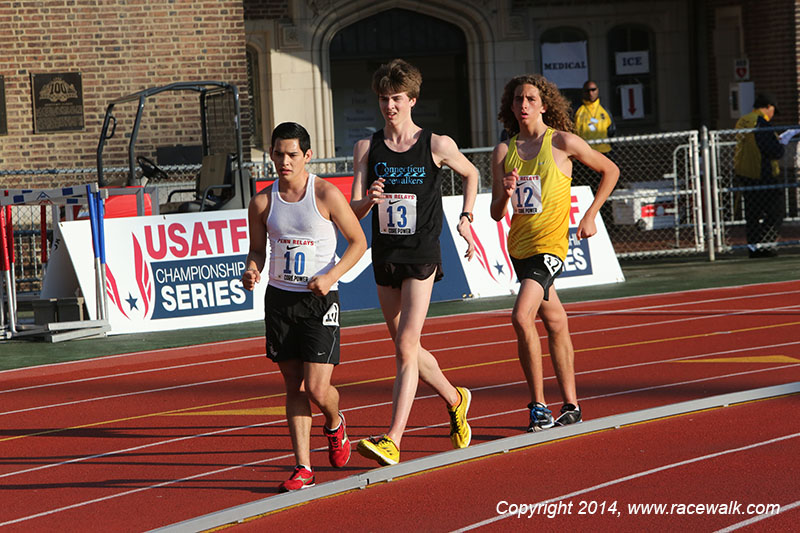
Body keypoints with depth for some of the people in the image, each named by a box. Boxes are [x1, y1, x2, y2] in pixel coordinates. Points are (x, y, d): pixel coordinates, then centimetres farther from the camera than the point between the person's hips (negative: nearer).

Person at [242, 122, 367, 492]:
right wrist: (252, 270, -10)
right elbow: (257, 250, 13)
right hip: (279, 298, 3)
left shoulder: (326, 195, -8)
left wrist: (330, 276, -14)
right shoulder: (262, 203, 2)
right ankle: (303, 468, 8)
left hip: (320, 299, -3)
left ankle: (335, 425, 27)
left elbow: (358, 241, -1)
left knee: (317, 389, -9)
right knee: (294, 387, 4)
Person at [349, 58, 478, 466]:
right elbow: (353, 212, 0)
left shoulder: (437, 146, -4)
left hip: (421, 255, -4)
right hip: (384, 256, 5)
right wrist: (368, 199, -22)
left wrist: (466, 218, 7)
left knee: (407, 348, -15)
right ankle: (455, 400, 42)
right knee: (407, 349, 16)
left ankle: (392, 440, -21)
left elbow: (471, 174, 17)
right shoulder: (366, 149, 3)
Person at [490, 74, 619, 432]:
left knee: (522, 317, -21)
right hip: (519, 244, 6)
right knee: (555, 323, 15)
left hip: (550, 244, -6)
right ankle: (571, 405, 23)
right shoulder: (504, 151, 6)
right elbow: (496, 213, 5)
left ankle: (539, 405, -14)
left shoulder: (562, 142, -6)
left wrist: (590, 215, 2)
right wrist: (505, 194, -17)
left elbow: (609, 170, 7)